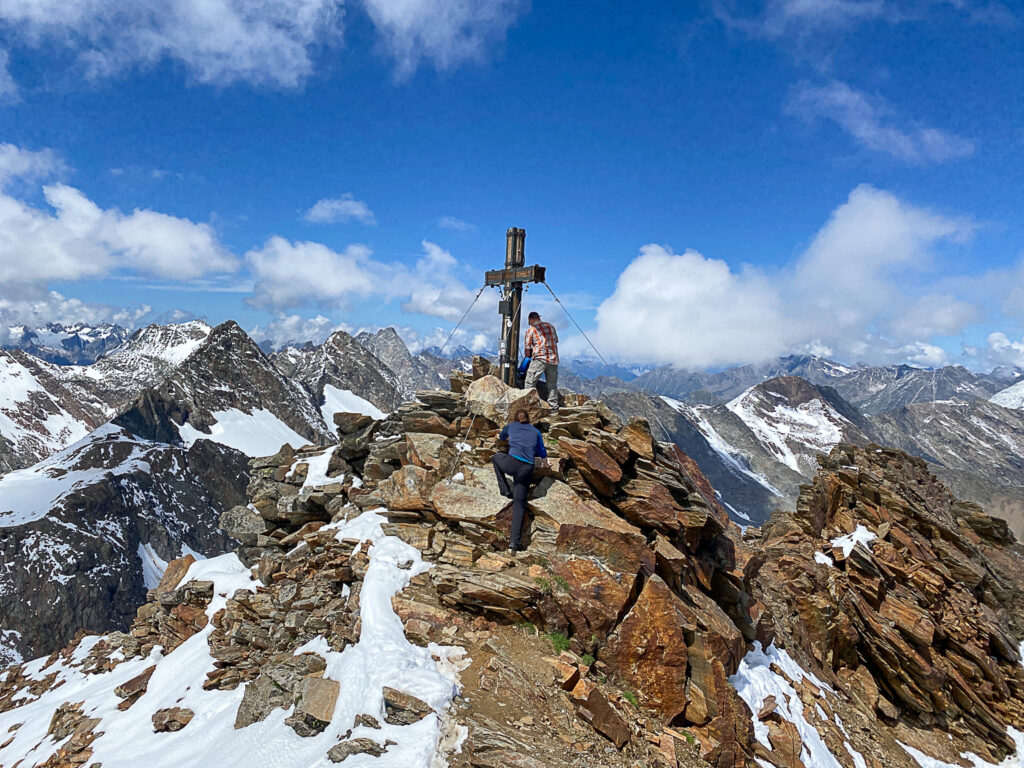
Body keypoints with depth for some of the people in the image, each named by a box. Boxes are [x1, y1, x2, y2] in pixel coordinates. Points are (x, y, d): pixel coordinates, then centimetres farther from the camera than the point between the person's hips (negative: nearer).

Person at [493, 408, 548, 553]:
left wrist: (500, 437, 65)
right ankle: (514, 542, -1)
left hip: (512, 463, -2)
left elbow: (502, 437, 40)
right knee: (519, 504, 9)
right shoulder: (536, 432, 20)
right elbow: (542, 452, 30)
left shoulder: (511, 426, 18)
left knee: (496, 457, 33)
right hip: (527, 469, 2)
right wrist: (546, 463, 51)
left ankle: (505, 490, 22)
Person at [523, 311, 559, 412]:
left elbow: (527, 348, 3)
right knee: (552, 385, 12)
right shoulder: (551, 326, 16)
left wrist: (528, 357, 20)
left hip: (540, 359, -5)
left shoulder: (530, 330, 2)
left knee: (530, 383, -2)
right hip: (553, 359, 5)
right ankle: (554, 408, 14)